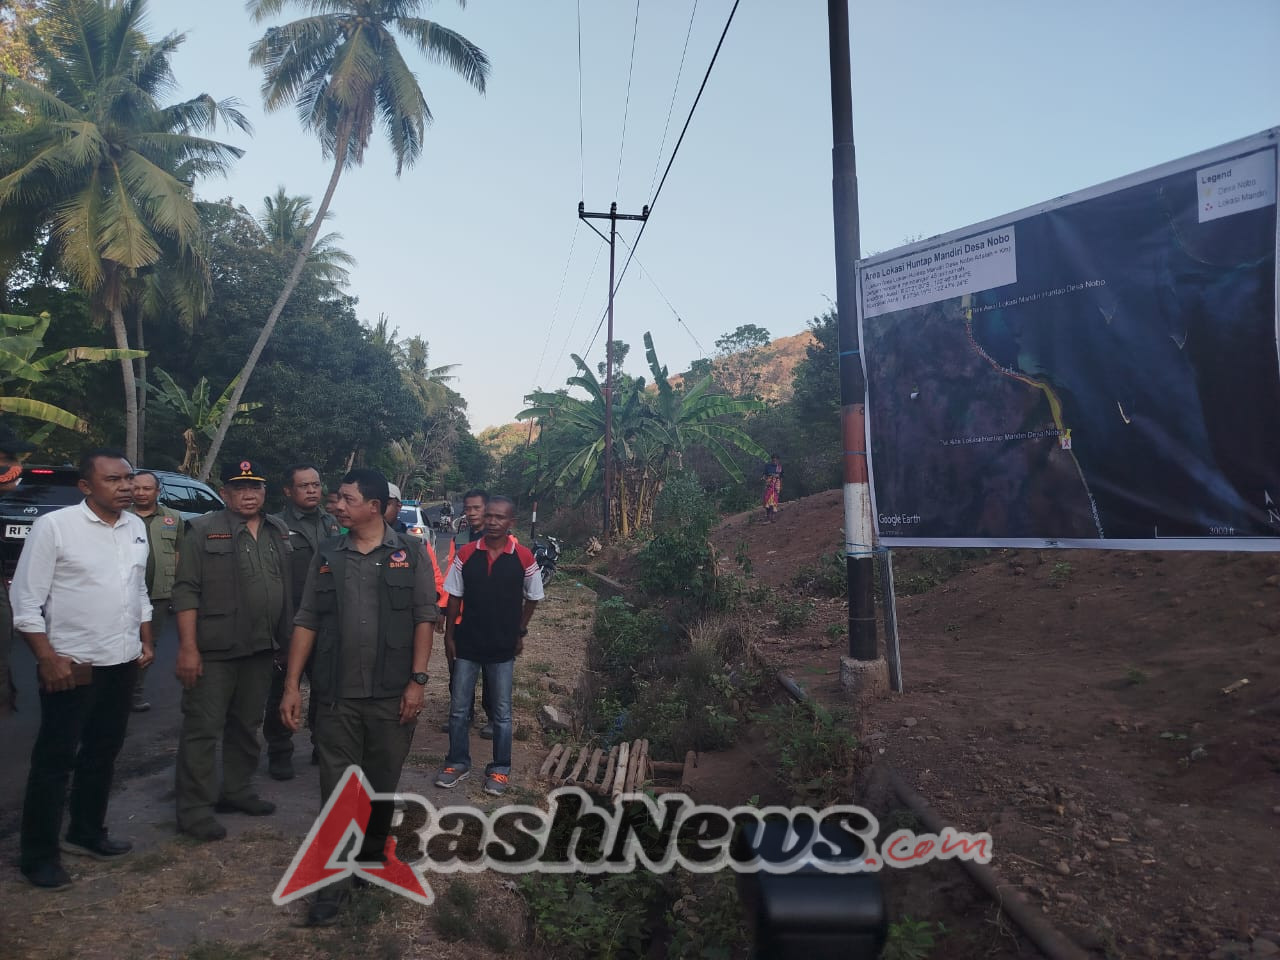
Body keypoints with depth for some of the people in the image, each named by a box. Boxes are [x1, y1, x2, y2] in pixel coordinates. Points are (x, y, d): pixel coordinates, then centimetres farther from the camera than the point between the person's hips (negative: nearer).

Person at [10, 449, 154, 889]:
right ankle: (38, 853, 18)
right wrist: (48, 659, -16)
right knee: (54, 760, 4)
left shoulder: (136, 527, 5)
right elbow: (26, 600, -12)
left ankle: (87, 832, 33)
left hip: (123, 663, 6)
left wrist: (146, 640, 11)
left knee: (103, 753, 17)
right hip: (72, 665, -6)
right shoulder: (54, 526, -13)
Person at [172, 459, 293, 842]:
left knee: (246, 727, 17)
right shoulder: (205, 531, -6)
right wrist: (188, 647, -16)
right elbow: (186, 591, -10)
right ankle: (194, 810, 10)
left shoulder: (278, 533, 10)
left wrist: (284, 639, 10)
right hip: (215, 651, -5)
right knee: (202, 730, 1)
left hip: (260, 650, 6)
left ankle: (238, 792, 31)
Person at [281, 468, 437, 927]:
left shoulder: (409, 552, -1)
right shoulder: (326, 555, 5)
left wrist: (417, 680, -9)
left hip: (392, 694, -1)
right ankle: (335, 879, 20)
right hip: (336, 695, 1)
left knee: (383, 784, 14)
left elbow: (425, 617, -4)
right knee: (336, 788, 7)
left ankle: (372, 855, 37)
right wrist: (292, 685, 0)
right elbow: (306, 622, 5)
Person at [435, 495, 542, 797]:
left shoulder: (523, 558, -8)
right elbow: (454, 597, 3)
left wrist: (519, 632, 6)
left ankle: (500, 770, 23)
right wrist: (449, 636, 2)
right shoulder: (466, 554, -4)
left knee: (501, 713, 9)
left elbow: (532, 598, 5)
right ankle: (457, 763, 28)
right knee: (459, 708, 11)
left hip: (503, 647, -1)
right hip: (466, 643, 2)